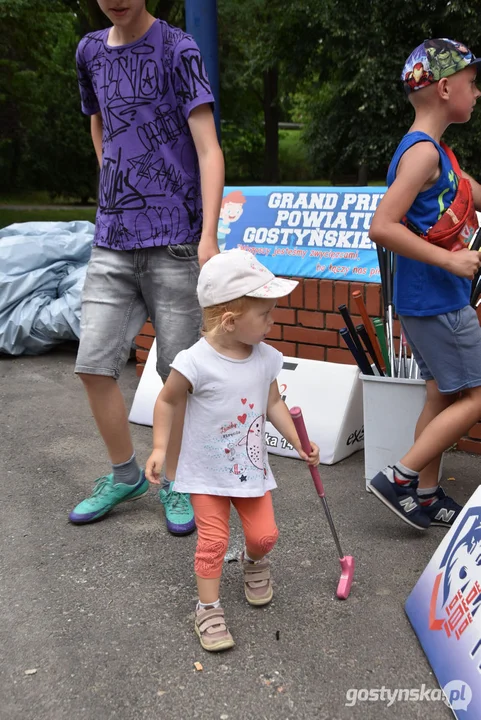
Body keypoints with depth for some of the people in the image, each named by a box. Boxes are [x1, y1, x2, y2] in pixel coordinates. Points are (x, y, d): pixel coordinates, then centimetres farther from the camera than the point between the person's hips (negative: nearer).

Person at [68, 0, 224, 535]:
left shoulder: (178, 51, -4)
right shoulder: (90, 51, 13)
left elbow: (209, 151, -11)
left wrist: (208, 236, -21)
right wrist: (119, 189, 16)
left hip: (174, 240, -5)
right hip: (112, 240, 5)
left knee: (178, 371, 1)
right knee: (93, 364, 3)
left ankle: (172, 482, 19)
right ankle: (124, 474, 22)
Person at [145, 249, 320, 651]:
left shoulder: (266, 359, -7)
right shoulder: (195, 362, -23)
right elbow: (167, 402, -8)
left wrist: (299, 442, 0)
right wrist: (159, 449, -12)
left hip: (252, 467, 4)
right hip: (207, 473, -4)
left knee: (264, 534, 7)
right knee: (213, 541, -1)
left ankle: (254, 562, 41)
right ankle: (208, 608, 18)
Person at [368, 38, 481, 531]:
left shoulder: (437, 153, 15)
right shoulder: (422, 152, -17)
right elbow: (382, 227, -26)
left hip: (439, 300, 10)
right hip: (435, 301, -10)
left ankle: (426, 496, 23)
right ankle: (399, 478, 2)